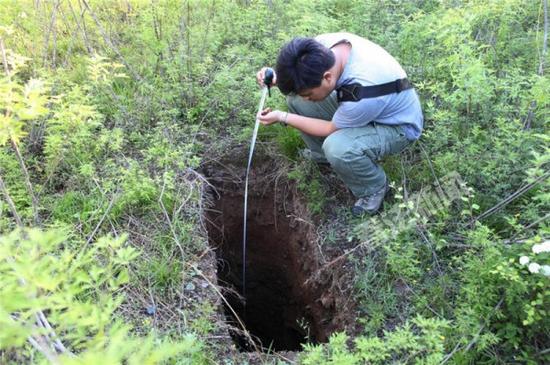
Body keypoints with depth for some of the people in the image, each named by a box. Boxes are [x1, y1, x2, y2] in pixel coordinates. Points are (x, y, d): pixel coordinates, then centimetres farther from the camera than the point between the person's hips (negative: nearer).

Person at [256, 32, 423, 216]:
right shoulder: (321, 47, -23)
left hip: (398, 125, -7)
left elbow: (331, 129, -21)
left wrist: (282, 117, -16)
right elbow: (302, 73, 1)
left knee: (336, 147, -36)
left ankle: (374, 188, -5)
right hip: (357, 108, 7)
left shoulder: (363, 92, -41)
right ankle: (322, 154, 17)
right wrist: (277, 78, -21)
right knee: (295, 99, -7)